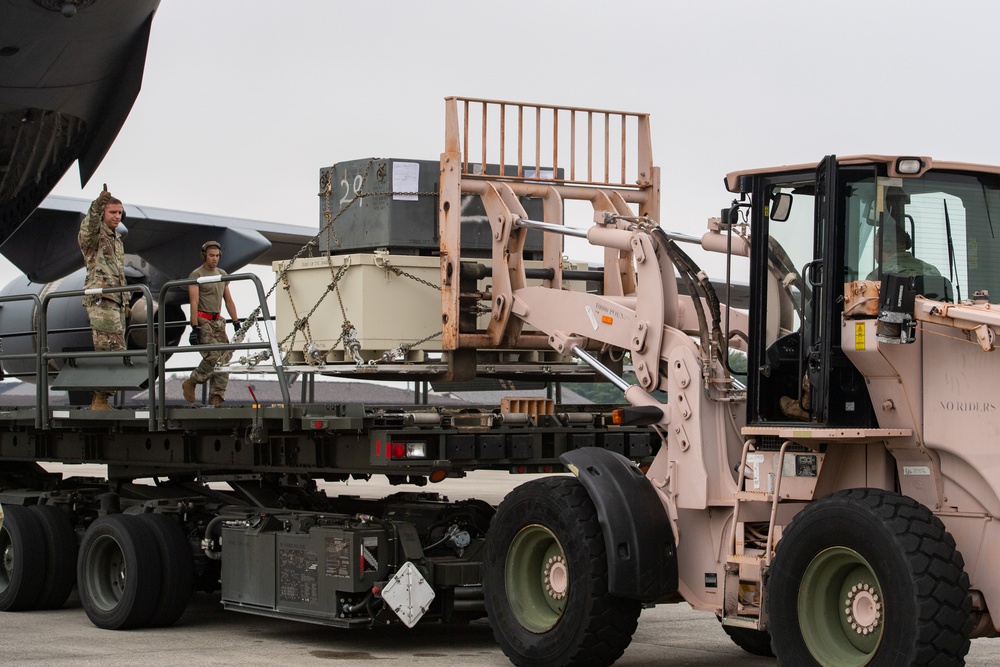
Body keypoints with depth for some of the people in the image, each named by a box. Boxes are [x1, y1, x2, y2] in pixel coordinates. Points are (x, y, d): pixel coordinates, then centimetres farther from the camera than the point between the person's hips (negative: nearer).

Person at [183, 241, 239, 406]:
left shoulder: (222, 275, 16)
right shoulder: (196, 275, -5)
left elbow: (228, 301, 19)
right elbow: (194, 303, -12)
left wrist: (236, 322, 13)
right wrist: (194, 327, -18)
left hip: (218, 321, 7)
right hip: (203, 321, -7)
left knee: (225, 357, -5)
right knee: (213, 355, -19)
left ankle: (216, 396, -3)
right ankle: (191, 383, 1)